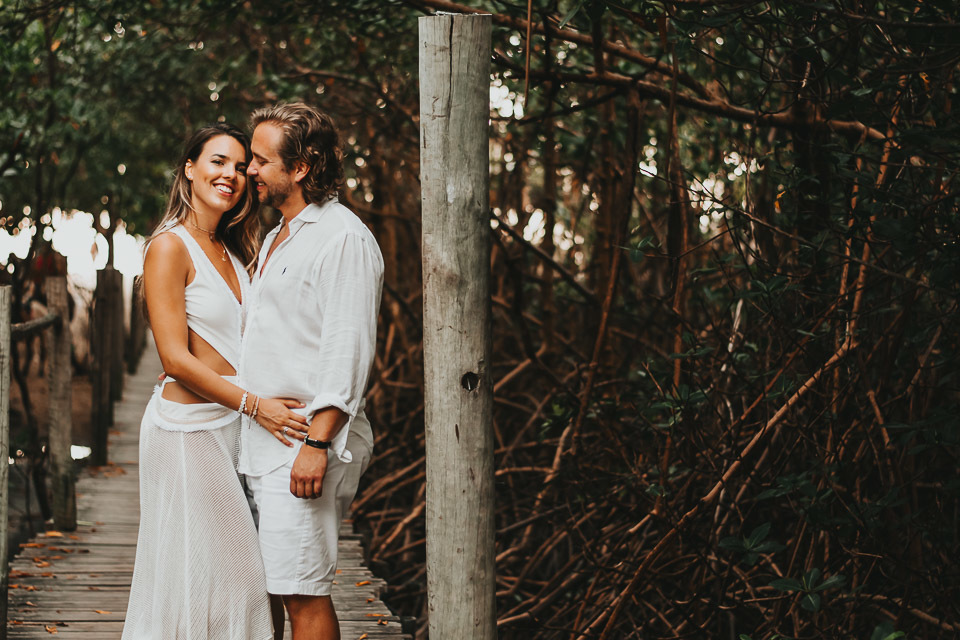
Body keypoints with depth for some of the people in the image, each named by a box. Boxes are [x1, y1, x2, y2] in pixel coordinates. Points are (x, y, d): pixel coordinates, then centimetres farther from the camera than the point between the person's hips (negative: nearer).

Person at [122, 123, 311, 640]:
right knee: (197, 572, -4)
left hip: (233, 424, 8)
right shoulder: (170, 247, -9)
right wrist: (254, 405, -19)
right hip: (188, 427, -8)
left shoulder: (233, 253, 16)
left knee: (234, 569, 7)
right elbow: (176, 357, -15)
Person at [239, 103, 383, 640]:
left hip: (307, 439, -10)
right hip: (261, 440, 10)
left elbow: (348, 351, -18)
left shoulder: (343, 238, -12)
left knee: (302, 595, -8)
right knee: (262, 588, 12)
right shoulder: (279, 237, 20)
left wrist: (317, 443, -23)